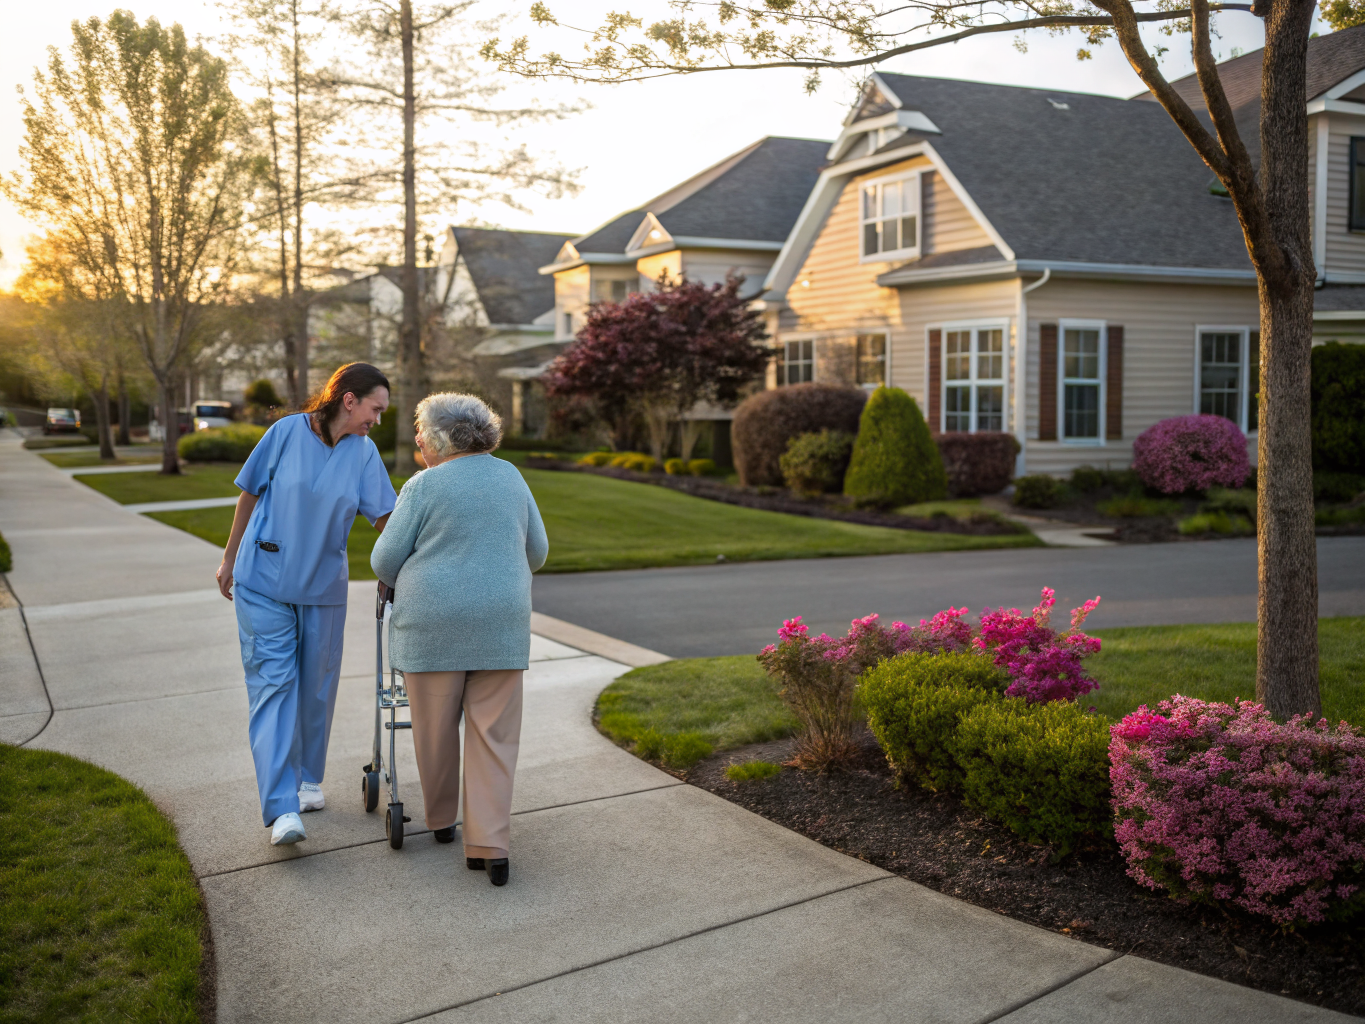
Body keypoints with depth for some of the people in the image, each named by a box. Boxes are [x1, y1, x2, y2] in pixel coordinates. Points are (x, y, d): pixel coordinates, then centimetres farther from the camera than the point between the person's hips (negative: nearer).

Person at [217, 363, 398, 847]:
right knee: (272, 683, -8)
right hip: (264, 581, -3)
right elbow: (250, 495, 0)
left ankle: (308, 779, 31)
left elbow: (384, 516, -2)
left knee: (316, 687, 11)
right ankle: (282, 808, -12)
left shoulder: (364, 452, -2)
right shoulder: (287, 432, -10)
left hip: (323, 586, 3)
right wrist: (230, 558, 7)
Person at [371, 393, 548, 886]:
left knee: (434, 728, 14)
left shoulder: (424, 486, -6)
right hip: (500, 623, 3)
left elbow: (385, 560, -4)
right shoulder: (509, 477, 7)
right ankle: (489, 847, -1)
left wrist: (406, 581, 17)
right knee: (494, 735, 4)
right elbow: (536, 551, 12)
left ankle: (441, 820, 31)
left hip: (434, 622, -3)